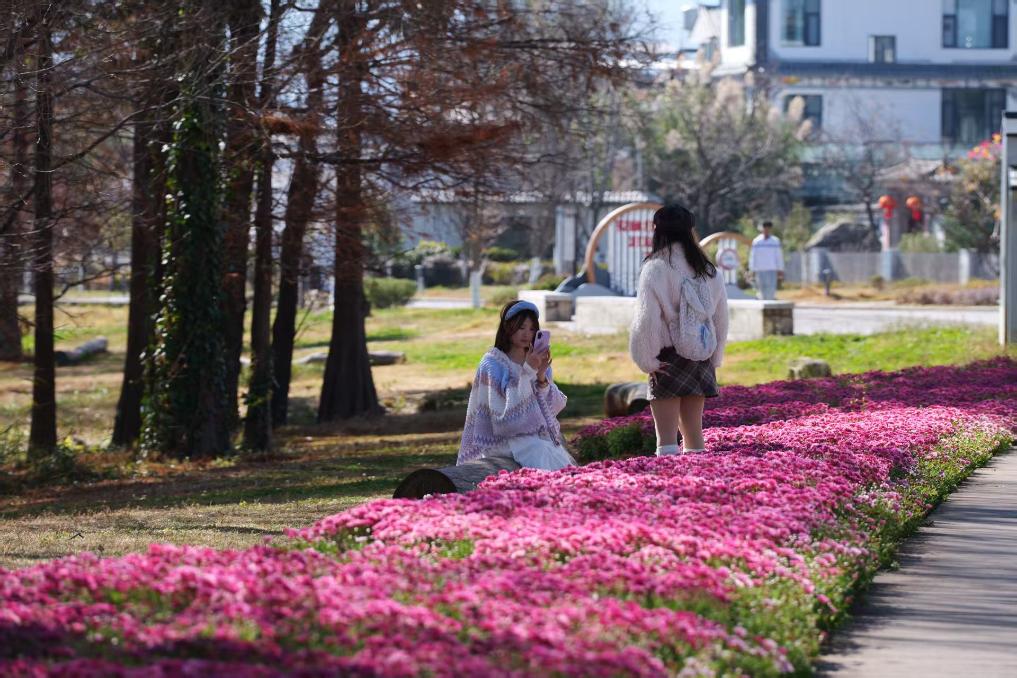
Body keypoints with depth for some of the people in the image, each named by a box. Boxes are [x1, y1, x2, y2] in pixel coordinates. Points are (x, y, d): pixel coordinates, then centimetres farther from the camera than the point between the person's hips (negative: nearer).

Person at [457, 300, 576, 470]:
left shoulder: (538, 361, 15)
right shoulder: (493, 363, -2)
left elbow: (554, 407, 8)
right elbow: (505, 410, -13)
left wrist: (542, 377, -9)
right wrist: (527, 372, -17)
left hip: (541, 434, 5)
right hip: (509, 437, -5)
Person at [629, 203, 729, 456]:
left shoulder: (656, 268, -11)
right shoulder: (707, 270, 5)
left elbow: (646, 319, -15)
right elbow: (721, 318, 10)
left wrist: (647, 361, -6)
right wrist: (714, 358, 18)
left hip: (669, 360, -5)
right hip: (700, 359, 5)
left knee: (667, 438, -4)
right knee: (694, 431, 15)